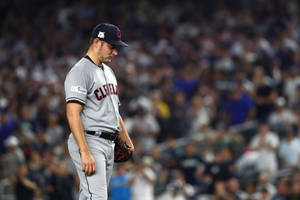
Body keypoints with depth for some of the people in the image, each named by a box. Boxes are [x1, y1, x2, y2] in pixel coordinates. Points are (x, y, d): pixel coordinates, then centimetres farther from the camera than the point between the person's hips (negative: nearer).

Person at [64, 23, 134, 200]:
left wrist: (129, 144, 21)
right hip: (89, 142, -9)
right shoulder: (80, 71, -10)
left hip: (109, 145, 9)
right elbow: (73, 113, -20)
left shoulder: (108, 72, 21)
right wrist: (85, 152, -27)